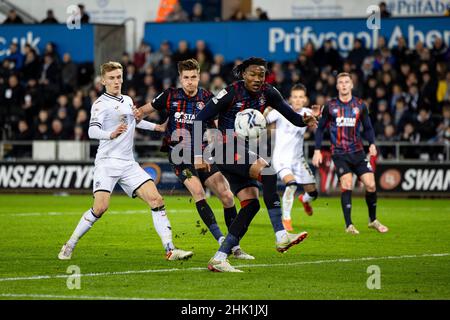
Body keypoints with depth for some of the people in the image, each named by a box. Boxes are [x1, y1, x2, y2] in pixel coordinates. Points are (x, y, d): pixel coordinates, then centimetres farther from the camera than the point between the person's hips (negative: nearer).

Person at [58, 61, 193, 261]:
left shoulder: (128, 100, 15)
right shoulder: (101, 104, -7)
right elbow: (92, 131, -23)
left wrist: (156, 127, 42)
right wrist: (111, 134, -41)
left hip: (128, 164, 6)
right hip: (107, 162, -6)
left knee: (156, 199, -8)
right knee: (100, 208, -18)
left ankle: (170, 250, -7)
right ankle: (69, 246, 2)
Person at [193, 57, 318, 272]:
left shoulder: (267, 93, 3)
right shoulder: (231, 93, -14)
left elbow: (288, 113, 5)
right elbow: (200, 120, -12)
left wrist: (303, 120, -19)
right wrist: (198, 155, -17)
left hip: (243, 152, 8)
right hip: (227, 148, -8)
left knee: (251, 204, -4)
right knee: (267, 170, -28)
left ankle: (219, 259, -3)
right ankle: (281, 236, -32)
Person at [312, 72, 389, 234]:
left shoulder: (360, 105, 6)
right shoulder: (330, 106, 3)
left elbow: (368, 127, 12)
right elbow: (320, 128, 9)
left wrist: (372, 144, -6)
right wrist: (317, 150, 2)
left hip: (357, 151, 2)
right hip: (339, 153, -2)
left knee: (371, 185, -5)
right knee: (347, 184, -18)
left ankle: (373, 220, 17)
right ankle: (349, 225, -11)